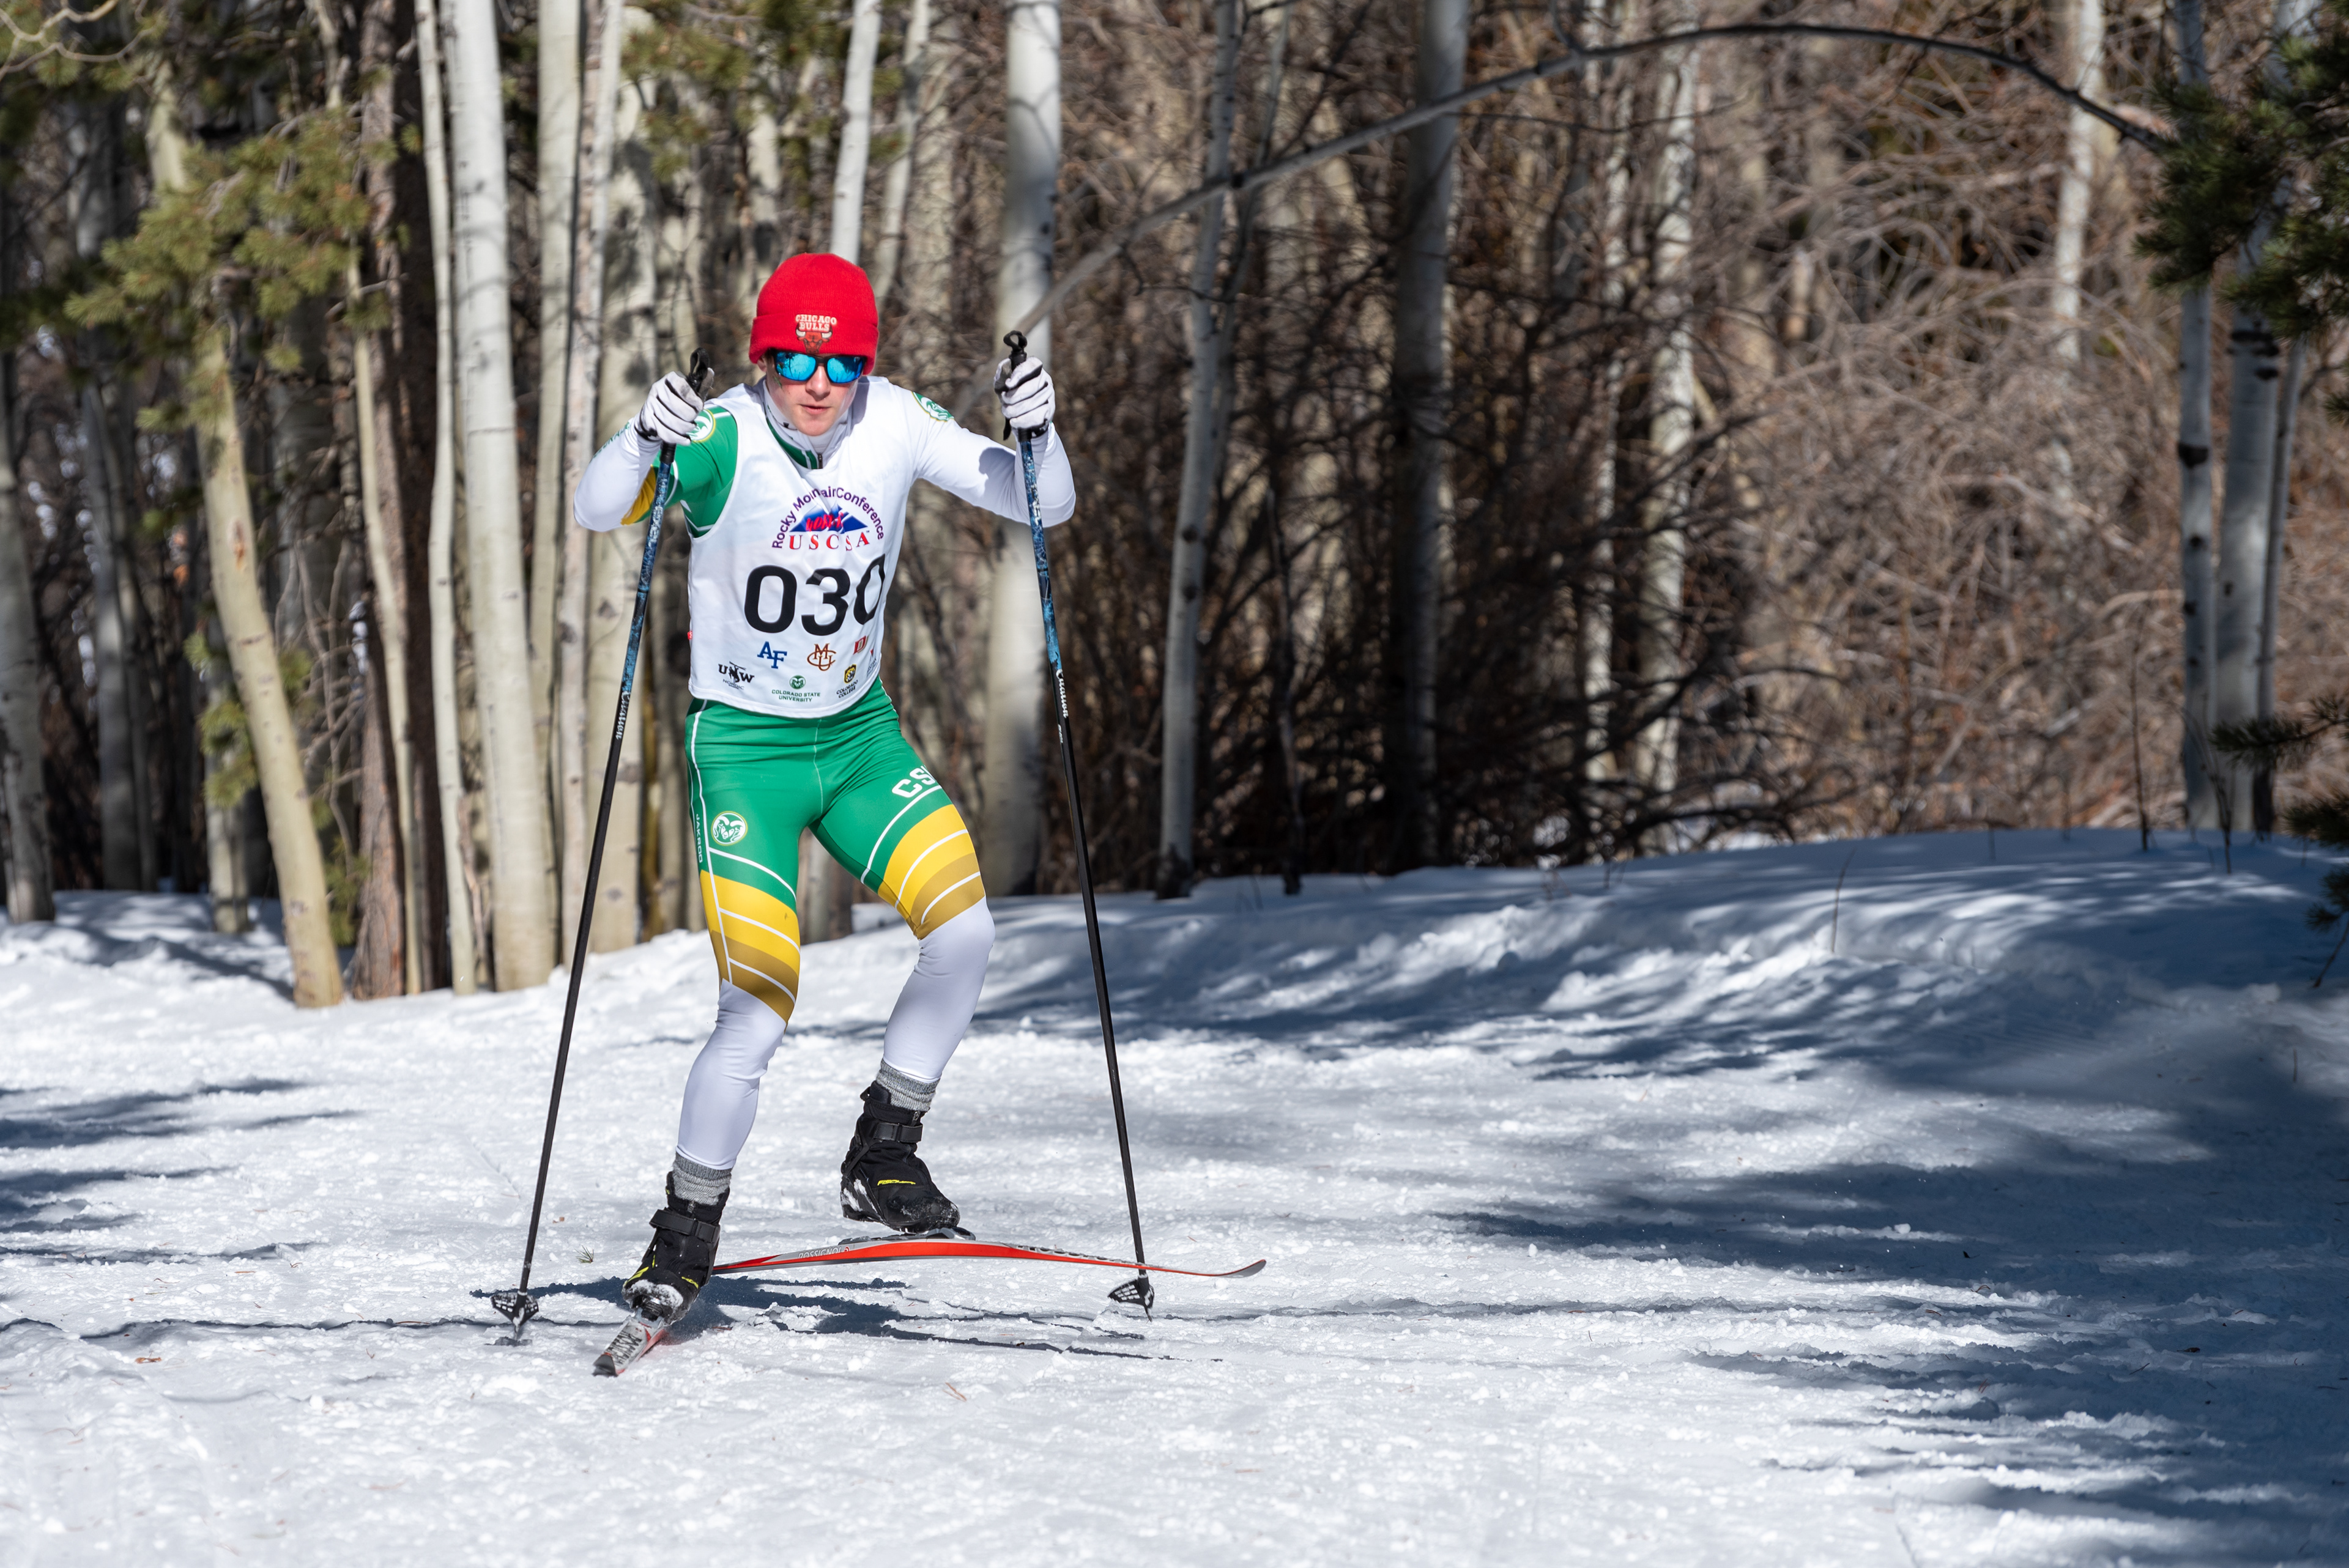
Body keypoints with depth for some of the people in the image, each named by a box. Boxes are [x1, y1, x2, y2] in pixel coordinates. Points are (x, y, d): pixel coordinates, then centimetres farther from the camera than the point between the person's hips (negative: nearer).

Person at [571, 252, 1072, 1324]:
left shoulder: (895, 427, -8)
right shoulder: (724, 440, -18)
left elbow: (1043, 505, -7)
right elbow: (595, 511, -31)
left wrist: (1036, 433, -28)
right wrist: (646, 442, -50)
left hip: (859, 735, 4)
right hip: (743, 744, -4)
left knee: (965, 927, -16)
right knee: (759, 1012, -13)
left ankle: (883, 1156, 1)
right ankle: (686, 1235, 5)